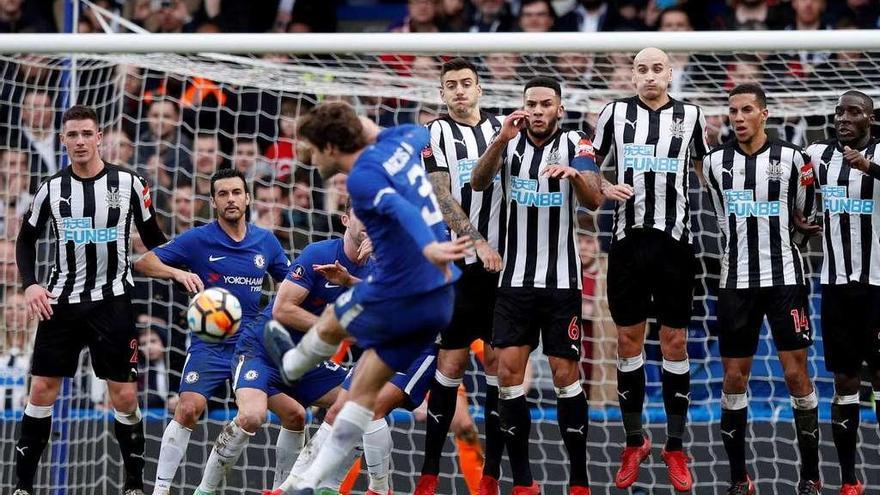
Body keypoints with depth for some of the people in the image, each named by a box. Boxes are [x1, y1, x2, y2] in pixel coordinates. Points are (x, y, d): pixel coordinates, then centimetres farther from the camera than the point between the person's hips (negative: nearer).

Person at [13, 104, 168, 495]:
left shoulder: (127, 184, -3)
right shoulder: (53, 189, 1)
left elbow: (154, 239, 6)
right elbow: (26, 240, 13)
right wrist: (30, 284, -2)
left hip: (112, 302, -2)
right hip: (62, 300, 2)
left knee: (124, 396, -4)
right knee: (42, 390, -1)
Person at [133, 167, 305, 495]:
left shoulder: (266, 242, 7)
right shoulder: (198, 239, -4)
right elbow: (143, 262, -6)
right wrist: (178, 272, -25)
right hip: (209, 345, -4)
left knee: (294, 415, -2)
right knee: (188, 410, -24)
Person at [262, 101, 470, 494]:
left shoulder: (362, 177, -18)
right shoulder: (398, 145, 6)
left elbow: (401, 209, -38)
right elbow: (420, 133, 31)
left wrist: (428, 248, -55)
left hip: (396, 296, -7)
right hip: (441, 298, 7)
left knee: (331, 323, 27)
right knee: (365, 391, 14)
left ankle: (290, 365, 58)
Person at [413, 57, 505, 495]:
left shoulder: (503, 128, 11)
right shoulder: (436, 134, 0)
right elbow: (442, 197, -8)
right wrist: (479, 243, -16)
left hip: (503, 262, 3)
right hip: (457, 264, -3)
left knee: (499, 362, 2)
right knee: (451, 363, -5)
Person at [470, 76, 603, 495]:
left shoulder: (575, 146, -5)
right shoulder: (510, 142, 1)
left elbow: (594, 200, -19)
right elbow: (478, 183, -14)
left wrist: (574, 174, -41)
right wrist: (501, 140, -30)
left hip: (561, 281, -2)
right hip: (515, 280, 2)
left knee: (566, 375, -3)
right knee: (509, 372, -4)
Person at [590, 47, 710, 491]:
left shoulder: (690, 115, 3)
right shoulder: (615, 113, 3)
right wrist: (604, 189, -8)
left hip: (674, 239, -1)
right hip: (628, 238, 1)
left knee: (674, 341, 3)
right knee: (628, 339, 5)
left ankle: (676, 447, 10)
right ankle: (634, 442, 17)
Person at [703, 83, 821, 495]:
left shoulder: (792, 158, -4)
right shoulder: (715, 162, 4)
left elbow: (805, 216, 9)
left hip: (784, 278, -3)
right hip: (737, 280, 3)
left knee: (796, 373, -5)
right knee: (734, 378, 3)